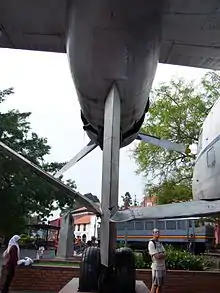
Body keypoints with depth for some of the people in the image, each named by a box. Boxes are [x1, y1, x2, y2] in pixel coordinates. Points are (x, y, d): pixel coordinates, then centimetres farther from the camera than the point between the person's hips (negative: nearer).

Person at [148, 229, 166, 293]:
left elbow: (165, 255, 6)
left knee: (160, 285, 13)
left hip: (163, 266, 8)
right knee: (155, 285, -2)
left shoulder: (160, 243, 15)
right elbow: (157, 256, -18)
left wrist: (159, 254, -11)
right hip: (156, 266, -8)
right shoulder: (151, 243, -11)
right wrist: (162, 254, -2)